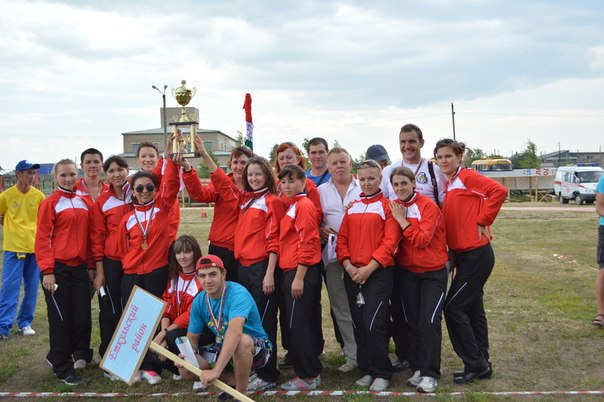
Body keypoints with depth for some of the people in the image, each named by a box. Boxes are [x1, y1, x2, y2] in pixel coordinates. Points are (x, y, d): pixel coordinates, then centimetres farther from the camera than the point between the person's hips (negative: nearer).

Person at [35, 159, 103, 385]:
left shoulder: (86, 203, 11)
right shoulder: (50, 204, -4)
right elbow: (42, 239, -7)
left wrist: (93, 265, 8)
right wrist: (47, 271, -13)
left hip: (80, 268, 5)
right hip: (57, 269, -5)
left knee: (83, 318, 6)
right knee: (61, 320, 2)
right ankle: (63, 368, 16)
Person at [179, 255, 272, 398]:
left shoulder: (238, 294, -28)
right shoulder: (199, 301, -6)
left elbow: (235, 332, -44)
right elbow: (192, 338, 4)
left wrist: (216, 370, -52)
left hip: (255, 349, -6)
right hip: (222, 347, 7)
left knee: (242, 340, -40)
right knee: (185, 370, -10)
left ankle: (240, 394, -16)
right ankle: (241, 380, 1)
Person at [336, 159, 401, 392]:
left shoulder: (387, 206, -2)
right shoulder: (352, 207, 14)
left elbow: (390, 242, -11)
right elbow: (342, 239, 10)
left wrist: (368, 268, -16)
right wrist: (348, 266, -6)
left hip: (378, 273, -5)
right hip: (352, 274, 5)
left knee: (374, 324, -9)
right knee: (358, 325, 8)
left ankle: (382, 374, 6)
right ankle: (366, 371, 21)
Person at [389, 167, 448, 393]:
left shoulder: (428, 206, -13)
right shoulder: (394, 208, 3)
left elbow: (422, 239, -22)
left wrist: (402, 219, -18)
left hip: (433, 272, -5)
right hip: (406, 272, 5)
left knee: (429, 321, -11)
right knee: (412, 322, 8)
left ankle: (429, 374, -2)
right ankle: (417, 369, 20)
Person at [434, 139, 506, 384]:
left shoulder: (467, 177, -11)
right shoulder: (448, 185, 13)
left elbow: (499, 191, -23)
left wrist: (483, 222, -18)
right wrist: (451, 252, 6)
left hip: (476, 254, -9)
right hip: (464, 254, 9)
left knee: (453, 308, -7)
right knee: (473, 309, 14)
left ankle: (475, 364, 6)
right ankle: (481, 365, 24)